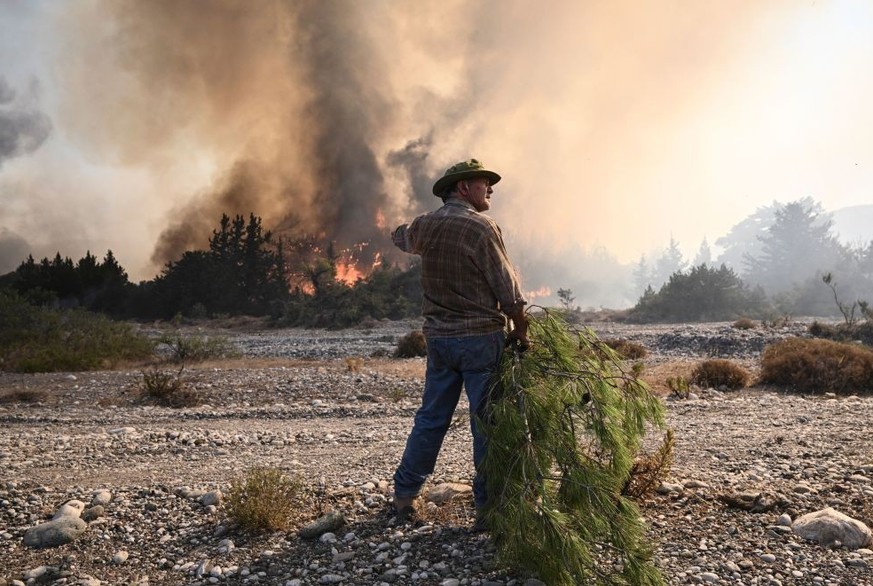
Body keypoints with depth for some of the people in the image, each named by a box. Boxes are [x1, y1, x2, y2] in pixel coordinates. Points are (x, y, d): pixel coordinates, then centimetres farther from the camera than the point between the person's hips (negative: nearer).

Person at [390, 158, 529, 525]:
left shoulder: (424, 226, 6)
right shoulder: (481, 228, -12)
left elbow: (400, 237, 30)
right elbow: (507, 288, -10)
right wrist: (521, 330, 2)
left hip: (438, 337, 6)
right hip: (481, 337, -6)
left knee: (431, 417, 15)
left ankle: (404, 495, 20)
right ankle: (487, 502, 13)